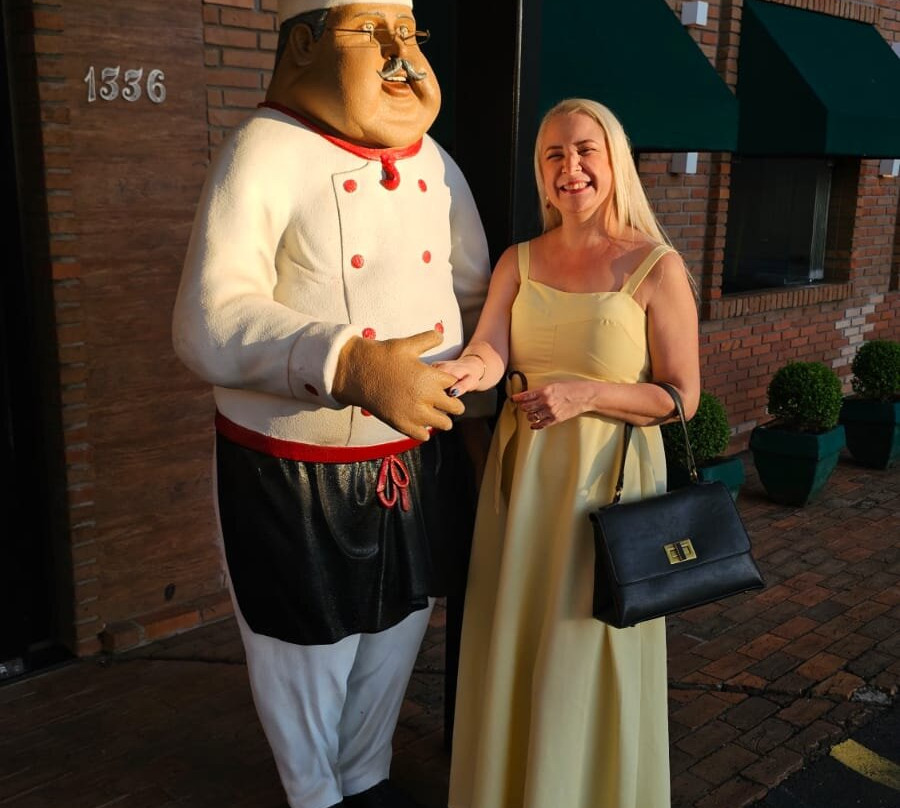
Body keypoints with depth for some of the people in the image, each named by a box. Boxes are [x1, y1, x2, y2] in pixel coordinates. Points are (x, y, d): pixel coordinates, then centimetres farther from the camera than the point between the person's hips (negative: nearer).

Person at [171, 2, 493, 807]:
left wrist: (478, 406, 12)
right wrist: (351, 368, -38)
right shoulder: (265, 153, -16)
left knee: (396, 629, 20)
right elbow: (207, 321, -26)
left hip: (417, 461, 6)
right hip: (295, 475, -5)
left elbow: (472, 292, 15)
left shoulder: (434, 164, 4)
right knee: (310, 649, 12)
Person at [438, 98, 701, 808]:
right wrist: (462, 370, -34)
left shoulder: (657, 267, -8)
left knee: (586, 663, 6)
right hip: (523, 476, 4)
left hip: (608, 481, -4)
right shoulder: (519, 261, 4)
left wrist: (585, 393, -20)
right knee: (513, 645, 15)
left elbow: (682, 397, -6)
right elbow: (489, 351, -11)